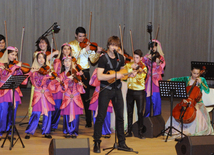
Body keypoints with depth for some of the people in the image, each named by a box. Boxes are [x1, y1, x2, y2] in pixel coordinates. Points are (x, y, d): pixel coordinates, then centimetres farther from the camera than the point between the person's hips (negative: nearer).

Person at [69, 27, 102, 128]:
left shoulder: (88, 45, 10)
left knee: (86, 97, 0)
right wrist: (84, 50, -21)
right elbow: (73, 56, -14)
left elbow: (93, 60, 3)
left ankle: (89, 122, 4)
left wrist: (97, 53, -15)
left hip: (85, 73, 1)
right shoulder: (71, 45, 5)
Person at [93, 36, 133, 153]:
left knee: (120, 116, 9)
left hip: (117, 89, 6)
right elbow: (99, 76, -21)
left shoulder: (120, 58, 8)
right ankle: (97, 143, 6)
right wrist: (115, 75, -23)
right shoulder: (103, 59, -11)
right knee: (101, 117, -2)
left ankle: (121, 143, 18)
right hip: (106, 90, -6)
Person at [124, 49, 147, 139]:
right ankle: (129, 131, 18)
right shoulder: (129, 65, 5)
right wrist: (132, 68, -14)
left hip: (139, 91, -3)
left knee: (140, 112, -5)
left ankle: (140, 132, 4)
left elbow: (140, 80, -20)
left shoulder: (143, 67, -7)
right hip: (130, 91, 3)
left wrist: (140, 72, -37)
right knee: (129, 112, 8)